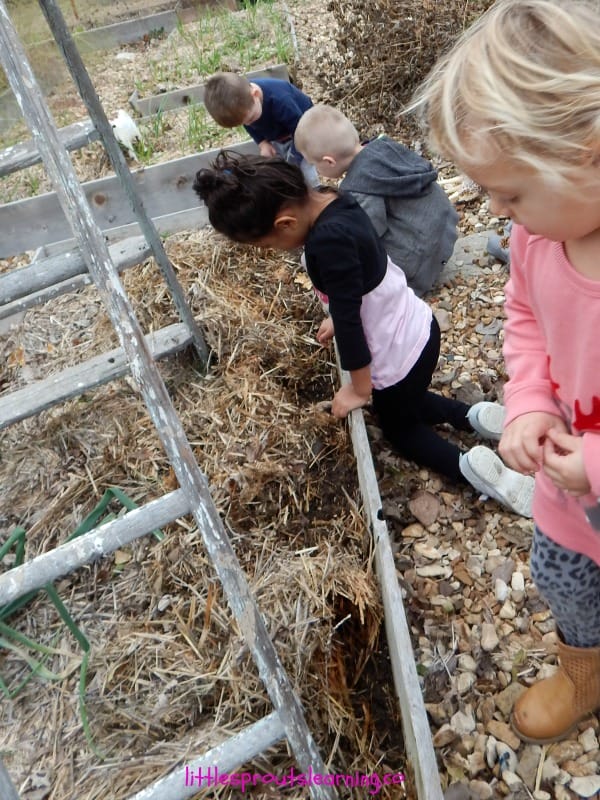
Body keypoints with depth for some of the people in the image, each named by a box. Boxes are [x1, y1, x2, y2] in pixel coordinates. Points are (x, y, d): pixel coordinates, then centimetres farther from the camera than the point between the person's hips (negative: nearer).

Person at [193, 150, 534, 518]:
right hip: (419, 327, 9)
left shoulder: (328, 241, -34)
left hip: (399, 356, -9)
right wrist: (337, 319, 18)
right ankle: (476, 416, 15)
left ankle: (469, 465, 2)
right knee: (407, 403, 33)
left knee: (398, 427, 20)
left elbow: (348, 318, -25)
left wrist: (359, 389, -12)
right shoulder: (334, 200, -7)